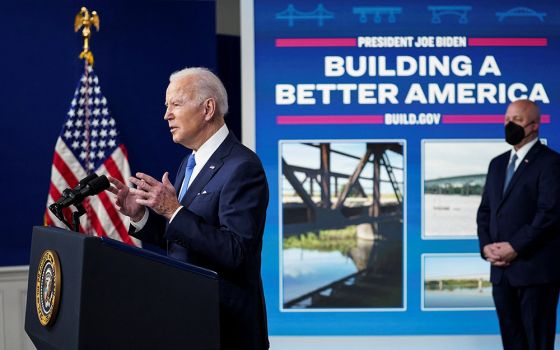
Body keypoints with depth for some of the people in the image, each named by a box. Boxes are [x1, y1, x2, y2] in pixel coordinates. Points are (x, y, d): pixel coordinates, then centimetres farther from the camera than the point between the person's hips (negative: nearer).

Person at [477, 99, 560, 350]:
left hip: (535, 270, -7)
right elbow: (485, 210, 17)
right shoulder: (498, 163, 18)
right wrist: (486, 246, 0)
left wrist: (515, 247, -16)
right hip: (501, 270, 7)